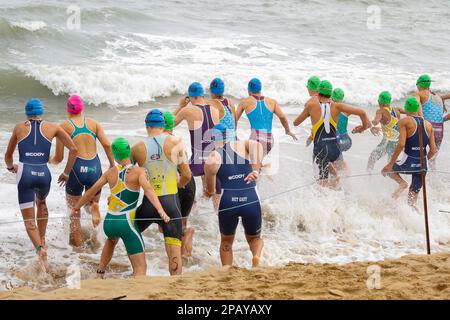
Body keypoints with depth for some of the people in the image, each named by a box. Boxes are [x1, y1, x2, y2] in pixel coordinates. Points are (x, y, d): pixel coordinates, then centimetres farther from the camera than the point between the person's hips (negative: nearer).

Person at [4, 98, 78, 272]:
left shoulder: (19, 127, 12)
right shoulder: (52, 128, 10)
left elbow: (8, 156, 22)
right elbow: (73, 150, 6)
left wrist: (10, 166, 44)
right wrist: (66, 173, 16)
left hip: (25, 174, -2)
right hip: (44, 174, 2)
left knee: (29, 220, 3)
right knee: (41, 203, 36)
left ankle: (40, 249, -23)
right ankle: (42, 241, 35)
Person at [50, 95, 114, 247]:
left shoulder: (64, 127, 2)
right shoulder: (94, 123, 8)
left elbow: (58, 158, 4)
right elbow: (107, 145, -3)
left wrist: (50, 160, 25)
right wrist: (112, 165, 8)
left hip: (76, 168, -2)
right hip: (94, 168, 2)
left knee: (74, 213, 13)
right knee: (93, 204, 25)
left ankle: (77, 246, 14)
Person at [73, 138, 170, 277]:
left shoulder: (110, 173, 8)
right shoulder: (138, 171, -5)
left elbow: (91, 192, 15)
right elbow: (148, 189, -22)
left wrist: (76, 207, 31)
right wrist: (161, 210, -34)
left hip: (109, 222, 5)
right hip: (127, 223, -5)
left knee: (112, 239, 43)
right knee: (140, 268, -6)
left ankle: (100, 272, 43)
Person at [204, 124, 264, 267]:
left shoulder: (214, 155, 8)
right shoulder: (242, 145, 7)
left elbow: (210, 165, -9)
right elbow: (257, 145, -11)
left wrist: (210, 189, 7)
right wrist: (256, 170, -19)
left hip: (228, 202, -1)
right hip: (251, 200, 1)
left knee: (226, 241, 26)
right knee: (254, 238, 24)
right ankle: (256, 255, -8)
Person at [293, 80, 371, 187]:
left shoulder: (312, 106, -4)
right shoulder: (336, 106, -2)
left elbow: (296, 123, 9)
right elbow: (361, 112, -9)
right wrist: (364, 126, 10)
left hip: (321, 149, -3)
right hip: (336, 148, 3)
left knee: (323, 183, 3)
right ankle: (335, 174, 15)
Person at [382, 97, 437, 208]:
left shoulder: (404, 122, -5)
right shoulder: (428, 125, 9)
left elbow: (401, 144, -16)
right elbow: (433, 150, 8)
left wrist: (390, 164, -11)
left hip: (408, 163, -5)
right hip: (422, 166, 5)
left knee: (387, 169, 24)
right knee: (412, 200, 17)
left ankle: (402, 183, -1)